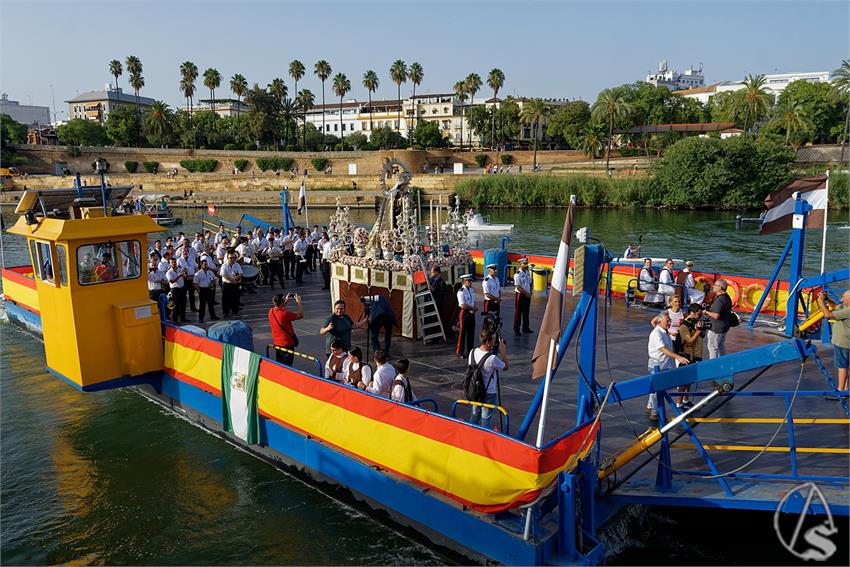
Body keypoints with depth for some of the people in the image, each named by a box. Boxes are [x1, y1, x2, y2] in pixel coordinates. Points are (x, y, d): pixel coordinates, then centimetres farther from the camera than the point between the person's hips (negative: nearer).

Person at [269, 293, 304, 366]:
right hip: (287, 344, -7)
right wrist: (298, 302, -5)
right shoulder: (285, 314, -25)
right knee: (287, 366, 1)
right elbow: (300, 315, -15)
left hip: (277, 343, 7)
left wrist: (286, 301, 15)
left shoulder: (271, 311, -4)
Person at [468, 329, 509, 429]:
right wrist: (503, 351, -8)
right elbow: (506, 366, -11)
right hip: (488, 393, -7)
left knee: (474, 415, 22)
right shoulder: (492, 358, -27)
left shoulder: (472, 352, -7)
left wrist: (497, 352, 4)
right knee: (485, 419, 7)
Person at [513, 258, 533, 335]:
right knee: (518, 312, 1)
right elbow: (518, 287, -18)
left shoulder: (528, 273, 8)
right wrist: (526, 293, -16)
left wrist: (530, 292, 1)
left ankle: (525, 328, 26)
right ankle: (516, 329, 10)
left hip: (527, 295, 7)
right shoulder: (517, 274, -15)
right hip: (520, 295, -7)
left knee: (526, 312, 15)